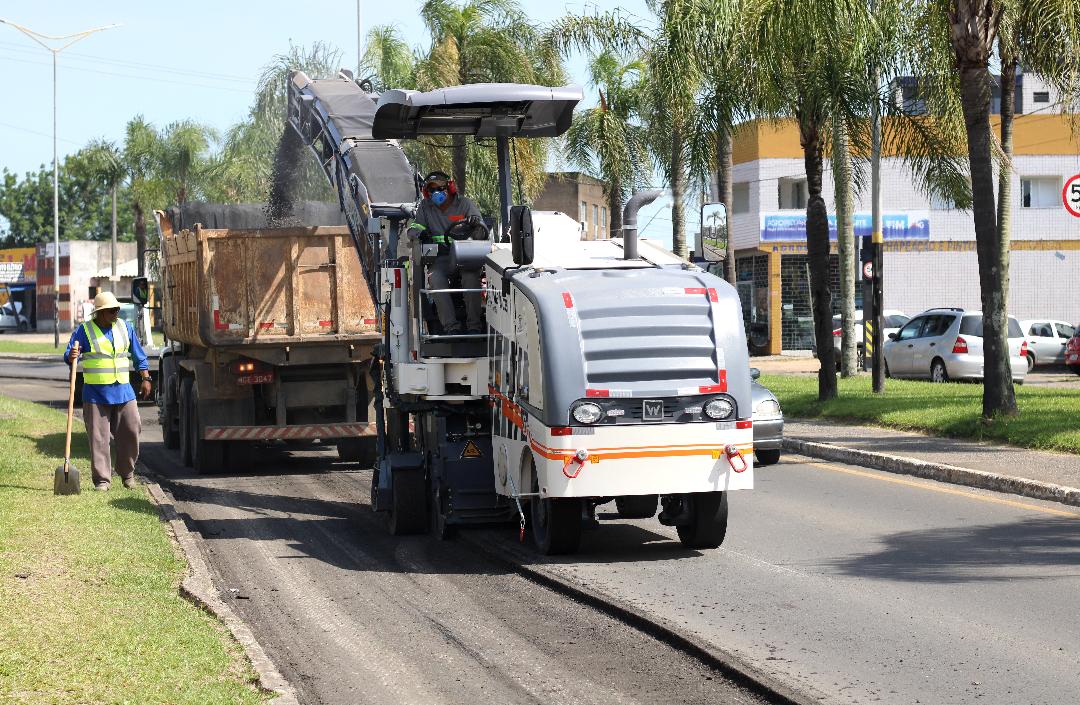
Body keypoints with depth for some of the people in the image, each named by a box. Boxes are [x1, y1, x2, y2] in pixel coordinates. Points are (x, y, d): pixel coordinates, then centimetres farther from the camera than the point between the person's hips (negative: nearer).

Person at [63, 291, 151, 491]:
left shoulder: (125, 328, 11)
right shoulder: (84, 331, -1)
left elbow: (138, 356, 18)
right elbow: (68, 357, -4)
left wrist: (145, 379, 13)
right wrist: (72, 356, -28)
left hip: (123, 392, 3)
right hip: (96, 393, -3)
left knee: (131, 431, 1)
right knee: (98, 438, -3)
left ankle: (127, 473, 19)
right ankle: (102, 479, 3)